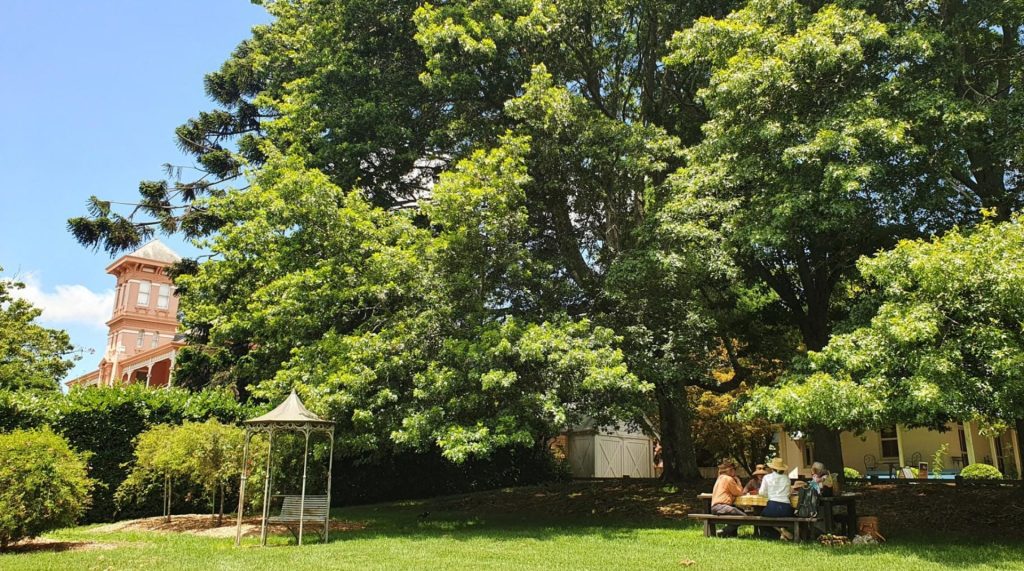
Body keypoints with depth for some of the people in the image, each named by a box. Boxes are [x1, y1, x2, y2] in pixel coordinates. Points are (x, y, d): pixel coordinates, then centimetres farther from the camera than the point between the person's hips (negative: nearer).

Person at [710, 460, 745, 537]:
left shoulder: (721, 478, 24)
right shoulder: (729, 479, -5)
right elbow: (739, 493, -2)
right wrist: (738, 481, 10)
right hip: (721, 506, -10)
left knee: (740, 510, 24)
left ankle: (733, 532, 17)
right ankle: (724, 533, -14)